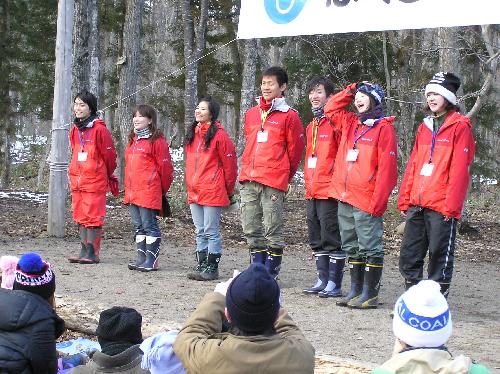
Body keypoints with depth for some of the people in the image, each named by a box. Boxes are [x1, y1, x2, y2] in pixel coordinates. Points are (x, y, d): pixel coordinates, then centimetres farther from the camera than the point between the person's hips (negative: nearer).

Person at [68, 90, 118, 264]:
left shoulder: (99, 129, -11)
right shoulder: (75, 130, 12)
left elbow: (109, 155, -6)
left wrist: (108, 176, 5)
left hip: (95, 182, -8)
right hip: (77, 181, 8)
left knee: (93, 217, -5)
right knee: (80, 217, 9)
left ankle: (92, 253, -1)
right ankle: (84, 251, 15)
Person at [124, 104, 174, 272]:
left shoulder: (156, 140, -10)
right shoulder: (133, 140, 17)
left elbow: (165, 166, -9)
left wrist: (163, 189, -2)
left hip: (149, 192, -9)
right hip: (132, 192, 9)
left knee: (149, 225, -4)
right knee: (138, 226, 12)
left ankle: (151, 260, 0)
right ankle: (141, 258, 18)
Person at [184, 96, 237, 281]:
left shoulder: (218, 134, -10)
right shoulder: (193, 134, 14)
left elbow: (229, 163, -9)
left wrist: (229, 190, -4)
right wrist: (190, 185, 18)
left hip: (212, 191, -8)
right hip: (194, 192, 8)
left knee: (211, 231, -3)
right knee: (200, 231, 12)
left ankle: (212, 267, 3)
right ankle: (201, 265, 17)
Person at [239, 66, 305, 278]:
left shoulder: (288, 116, -3)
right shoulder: (251, 114, 15)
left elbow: (295, 149, 0)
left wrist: (284, 176, 6)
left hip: (273, 181, -6)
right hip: (248, 180, 6)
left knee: (272, 229, -3)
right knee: (251, 229, 8)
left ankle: (271, 272, 4)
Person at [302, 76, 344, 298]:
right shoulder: (312, 126, 17)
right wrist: (309, 183, 17)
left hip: (329, 190, -9)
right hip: (312, 192, 9)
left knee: (332, 238, -4)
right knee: (317, 238, 13)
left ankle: (334, 284, 1)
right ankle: (322, 280, 20)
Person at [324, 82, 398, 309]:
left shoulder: (383, 128, -6)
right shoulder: (350, 123, 14)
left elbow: (386, 168, -11)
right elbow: (330, 108, 29)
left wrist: (378, 201, -17)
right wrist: (350, 90, 17)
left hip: (367, 200, -7)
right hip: (345, 197, 7)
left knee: (370, 247, -3)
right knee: (351, 247, 12)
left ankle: (370, 294, 1)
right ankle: (355, 290, 20)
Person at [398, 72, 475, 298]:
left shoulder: (460, 126, -4)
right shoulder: (425, 126, 17)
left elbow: (459, 169, -10)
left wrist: (451, 205, -16)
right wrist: (404, 199, 11)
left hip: (442, 206, -7)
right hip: (417, 204, 7)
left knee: (440, 256, -2)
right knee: (409, 257, 9)